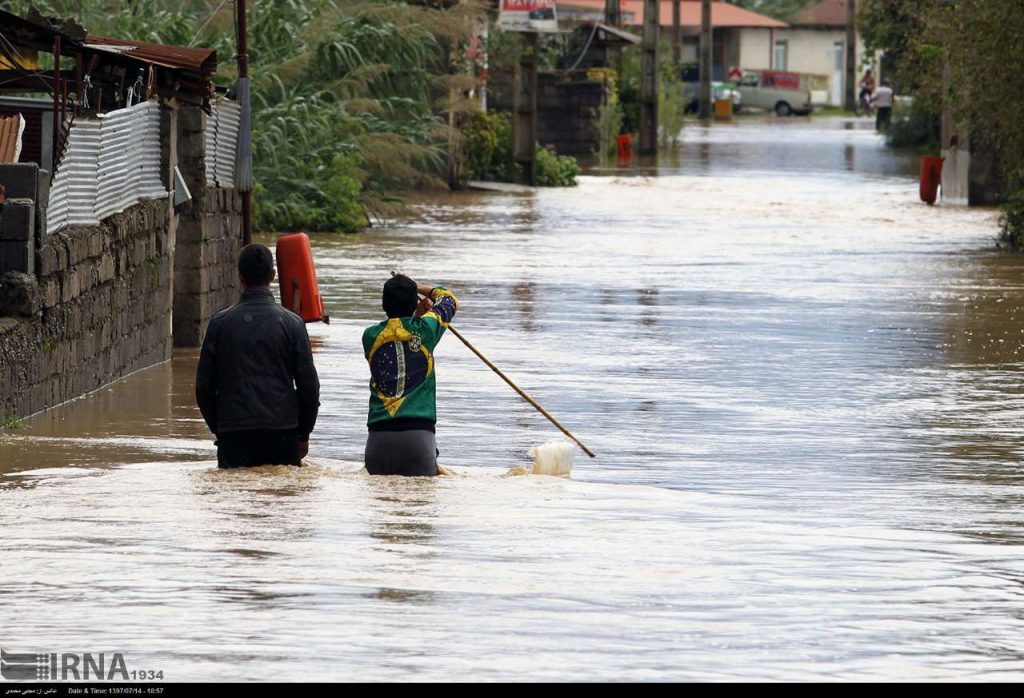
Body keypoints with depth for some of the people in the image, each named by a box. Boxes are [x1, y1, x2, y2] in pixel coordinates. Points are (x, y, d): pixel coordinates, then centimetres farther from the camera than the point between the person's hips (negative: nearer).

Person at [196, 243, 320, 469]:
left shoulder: (220, 323, 1)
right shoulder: (291, 323, -2)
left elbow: (204, 386, 4)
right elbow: (308, 385, 1)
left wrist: (217, 429, 16)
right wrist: (303, 434, 12)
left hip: (233, 433, 1)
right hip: (282, 432, -1)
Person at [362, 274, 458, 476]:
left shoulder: (370, 336, 7)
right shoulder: (424, 329, 2)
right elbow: (449, 299, 23)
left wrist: (416, 315, 24)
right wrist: (418, 288, 35)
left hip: (378, 435, 2)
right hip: (418, 433, -2)